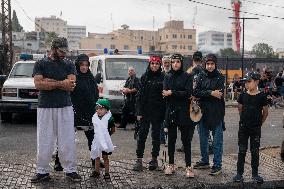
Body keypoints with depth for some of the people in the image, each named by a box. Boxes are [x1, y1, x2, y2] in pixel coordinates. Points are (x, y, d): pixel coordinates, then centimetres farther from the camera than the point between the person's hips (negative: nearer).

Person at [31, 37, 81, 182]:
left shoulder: (69, 65, 8)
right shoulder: (40, 64, 5)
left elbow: (70, 86, -6)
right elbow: (38, 84, -10)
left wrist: (49, 81, -10)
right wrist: (60, 84, -13)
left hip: (65, 107, 1)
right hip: (45, 108, -1)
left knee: (68, 141, 1)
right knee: (44, 142, 2)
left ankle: (70, 170, 11)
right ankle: (42, 171, 14)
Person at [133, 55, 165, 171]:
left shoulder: (163, 78, 1)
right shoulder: (144, 77, 5)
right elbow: (140, 95, 3)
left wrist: (164, 113, -7)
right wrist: (139, 112, -3)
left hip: (158, 112, -1)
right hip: (145, 111, 1)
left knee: (156, 135, 8)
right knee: (142, 134, -1)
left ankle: (154, 159, 19)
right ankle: (139, 160, 2)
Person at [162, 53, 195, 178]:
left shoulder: (186, 77, 0)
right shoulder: (168, 77, 11)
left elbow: (188, 93, -10)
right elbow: (165, 92, 1)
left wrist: (172, 93, -14)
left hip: (183, 111, -3)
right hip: (170, 111, 3)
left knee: (186, 139, -1)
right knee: (171, 139, 9)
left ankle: (188, 166, 3)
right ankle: (171, 164, 19)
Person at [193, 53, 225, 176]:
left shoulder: (220, 78, 0)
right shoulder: (201, 77, 8)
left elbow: (219, 94, -13)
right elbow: (195, 92, -5)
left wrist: (203, 93, -9)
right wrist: (211, 93, -15)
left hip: (217, 113, -4)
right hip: (203, 112, 4)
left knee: (217, 140, 0)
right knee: (203, 138, 14)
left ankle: (217, 165, 6)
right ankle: (204, 161, 29)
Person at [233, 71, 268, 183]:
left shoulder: (261, 97, -8)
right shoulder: (243, 96, -2)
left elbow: (265, 112, 3)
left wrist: (260, 122, 6)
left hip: (256, 128, -2)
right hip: (243, 127, 2)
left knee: (255, 151, 8)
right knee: (242, 151, 6)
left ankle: (255, 174, 18)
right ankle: (239, 173, 14)